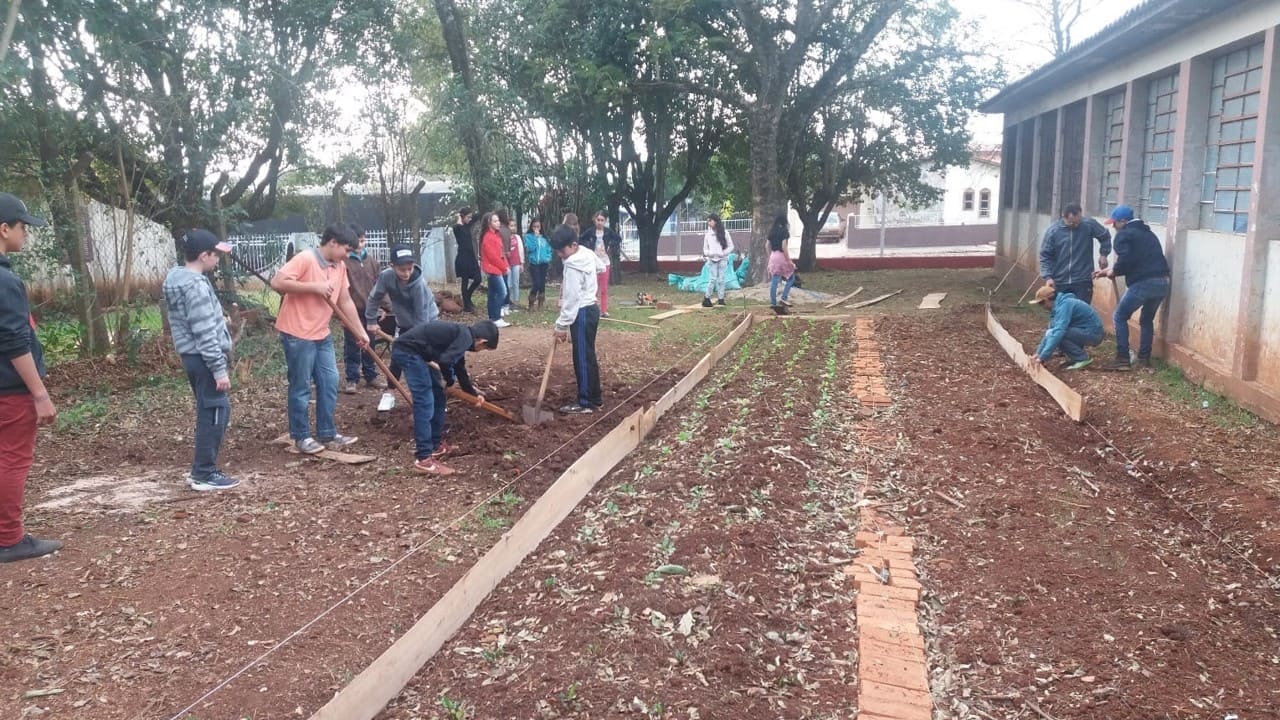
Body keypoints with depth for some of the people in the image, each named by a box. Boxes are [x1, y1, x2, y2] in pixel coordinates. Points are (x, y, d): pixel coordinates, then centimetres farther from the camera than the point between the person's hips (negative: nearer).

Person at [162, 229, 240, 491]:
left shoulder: (176, 278, 12)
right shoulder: (196, 286, -20)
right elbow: (205, 334, -22)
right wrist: (219, 369, -20)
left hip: (191, 354, 10)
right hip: (203, 357, -10)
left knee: (214, 411, 17)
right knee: (213, 413, -3)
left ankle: (200, 469, 23)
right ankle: (204, 474, 4)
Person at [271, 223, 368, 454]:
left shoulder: (339, 267, 8)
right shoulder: (305, 259, -16)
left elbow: (346, 301, 13)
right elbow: (277, 283, -23)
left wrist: (360, 332, 11)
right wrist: (314, 287, -23)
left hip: (322, 335, 8)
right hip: (297, 334, -8)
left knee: (330, 383, 9)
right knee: (301, 387, 2)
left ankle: (327, 434, 20)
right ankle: (302, 437, 14)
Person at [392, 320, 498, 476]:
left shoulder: (461, 335, 19)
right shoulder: (466, 337, -11)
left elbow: (459, 367, 34)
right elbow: (445, 361, -25)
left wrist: (474, 393, 47)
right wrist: (449, 380, -2)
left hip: (414, 351, 11)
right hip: (408, 351, -11)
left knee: (438, 397, 18)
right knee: (425, 404, -10)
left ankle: (435, 446, 28)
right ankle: (423, 459, -9)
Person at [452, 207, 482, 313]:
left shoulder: (467, 225, 11)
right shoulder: (457, 227, -10)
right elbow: (459, 226, -35)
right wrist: (459, 217, -17)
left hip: (471, 256, 8)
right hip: (463, 257, -8)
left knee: (478, 279, 7)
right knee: (465, 282, -1)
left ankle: (467, 299, 26)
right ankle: (466, 306, 7)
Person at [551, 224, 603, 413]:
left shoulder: (573, 266, -21)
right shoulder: (588, 254, 6)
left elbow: (571, 299, -21)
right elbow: (599, 266, 28)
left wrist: (562, 325, -15)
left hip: (582, 313, -10)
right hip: (590, 308, 10)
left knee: (582, 358, -4)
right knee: (588, 356, 14)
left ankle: (585, 403, 2)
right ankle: (594, 398, 21)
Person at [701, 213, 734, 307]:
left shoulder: (724, 233, 0)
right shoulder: (707, 234, 6)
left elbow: (731, 246, 3)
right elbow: (705, 247, 11)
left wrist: (723, 253, -10)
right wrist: (706, 253, -10)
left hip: (722, 260, -1)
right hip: (712, 260, 1)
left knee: (721, 280, 1)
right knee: (712, 279, -7)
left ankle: (721, 300, 7)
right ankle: (707, 298, 0)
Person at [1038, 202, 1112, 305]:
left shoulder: (1089, 225, -7)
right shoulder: (1053, 231, -8)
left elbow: (1105, 237, 13)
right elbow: (1045, 256, -4)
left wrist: (1103, 254, 3)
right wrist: (1048, 276, -14)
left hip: (1082, 281, -1)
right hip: (1059, 282, 1)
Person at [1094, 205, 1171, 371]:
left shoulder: (1124, 235, 0)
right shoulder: (1148, 233, 27)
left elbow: (1125, 260, -17)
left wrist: (1113, 271, 4)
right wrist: (1111, 271, 29)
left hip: (1143, 283, -8)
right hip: (1162, 282, 8)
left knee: (1120, 317, 6)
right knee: (1147, 320, 23)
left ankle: (1122, 359, 1)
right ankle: (1144, 359, 22)